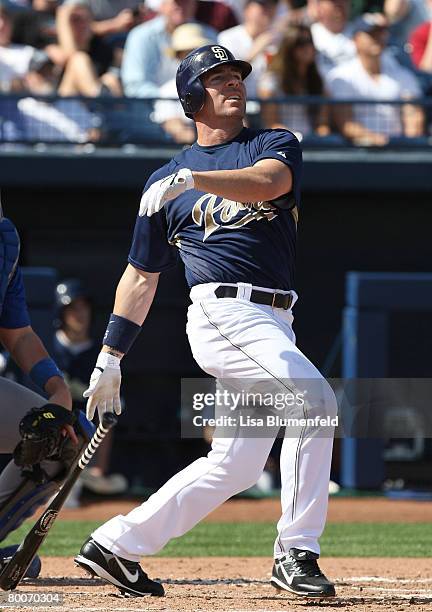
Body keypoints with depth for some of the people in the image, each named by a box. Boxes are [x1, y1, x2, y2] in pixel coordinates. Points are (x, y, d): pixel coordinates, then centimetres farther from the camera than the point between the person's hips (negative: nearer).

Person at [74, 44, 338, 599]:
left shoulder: (275, 145, 12)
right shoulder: (164, 183, 12)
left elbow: (268, 181, -14)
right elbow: (141, 276, 17)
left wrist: (192, 181, -28)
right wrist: (110, 357, 12)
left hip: (275, 323, 4)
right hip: (223, 311, -4)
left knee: (234, 467, 5)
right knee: (315, 401, -25)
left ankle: (116, 545, 16)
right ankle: (296, 554, -22)